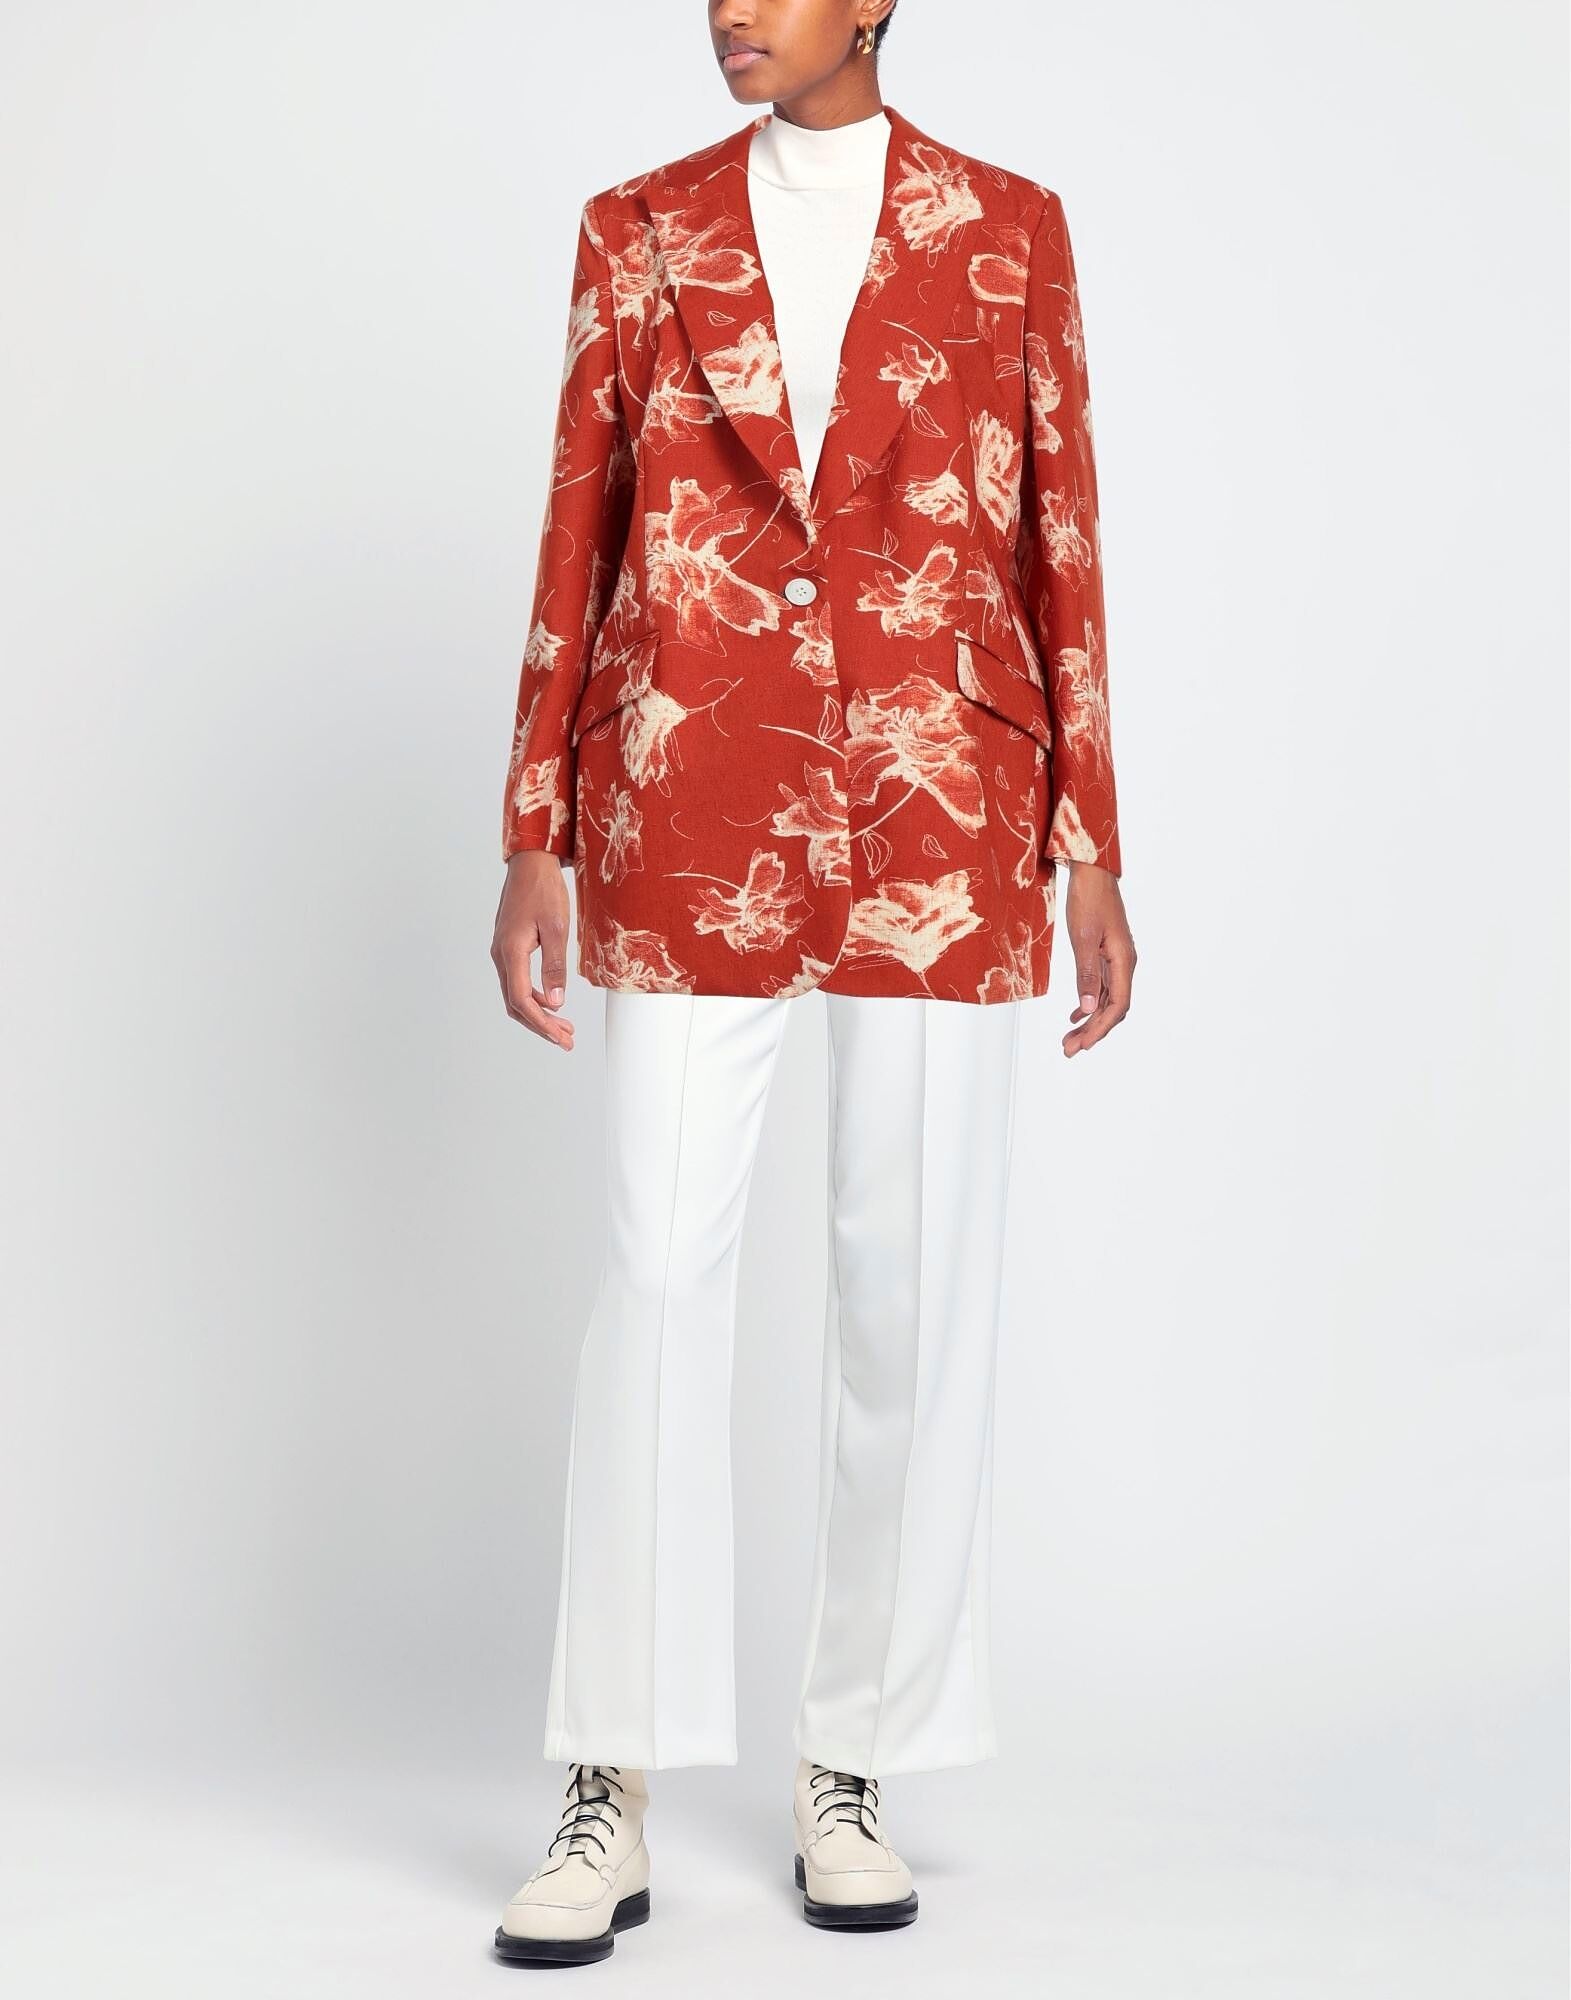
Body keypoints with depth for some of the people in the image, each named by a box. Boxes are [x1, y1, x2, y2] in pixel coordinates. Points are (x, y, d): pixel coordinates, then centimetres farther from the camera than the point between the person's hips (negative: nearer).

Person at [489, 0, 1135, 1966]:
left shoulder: (1007, 229, 8)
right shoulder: (640, 230, 10)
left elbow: (1061, 538, 7)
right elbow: (577, 537, 9)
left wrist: (1090, 850, 2)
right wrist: (534, 840, 2)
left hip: (941, 809, 0)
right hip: (691, 809, 0)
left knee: (915, 1284, 2)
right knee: (656, 1269, -4)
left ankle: (853, 1768, 16)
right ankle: (611, 1796, 5)